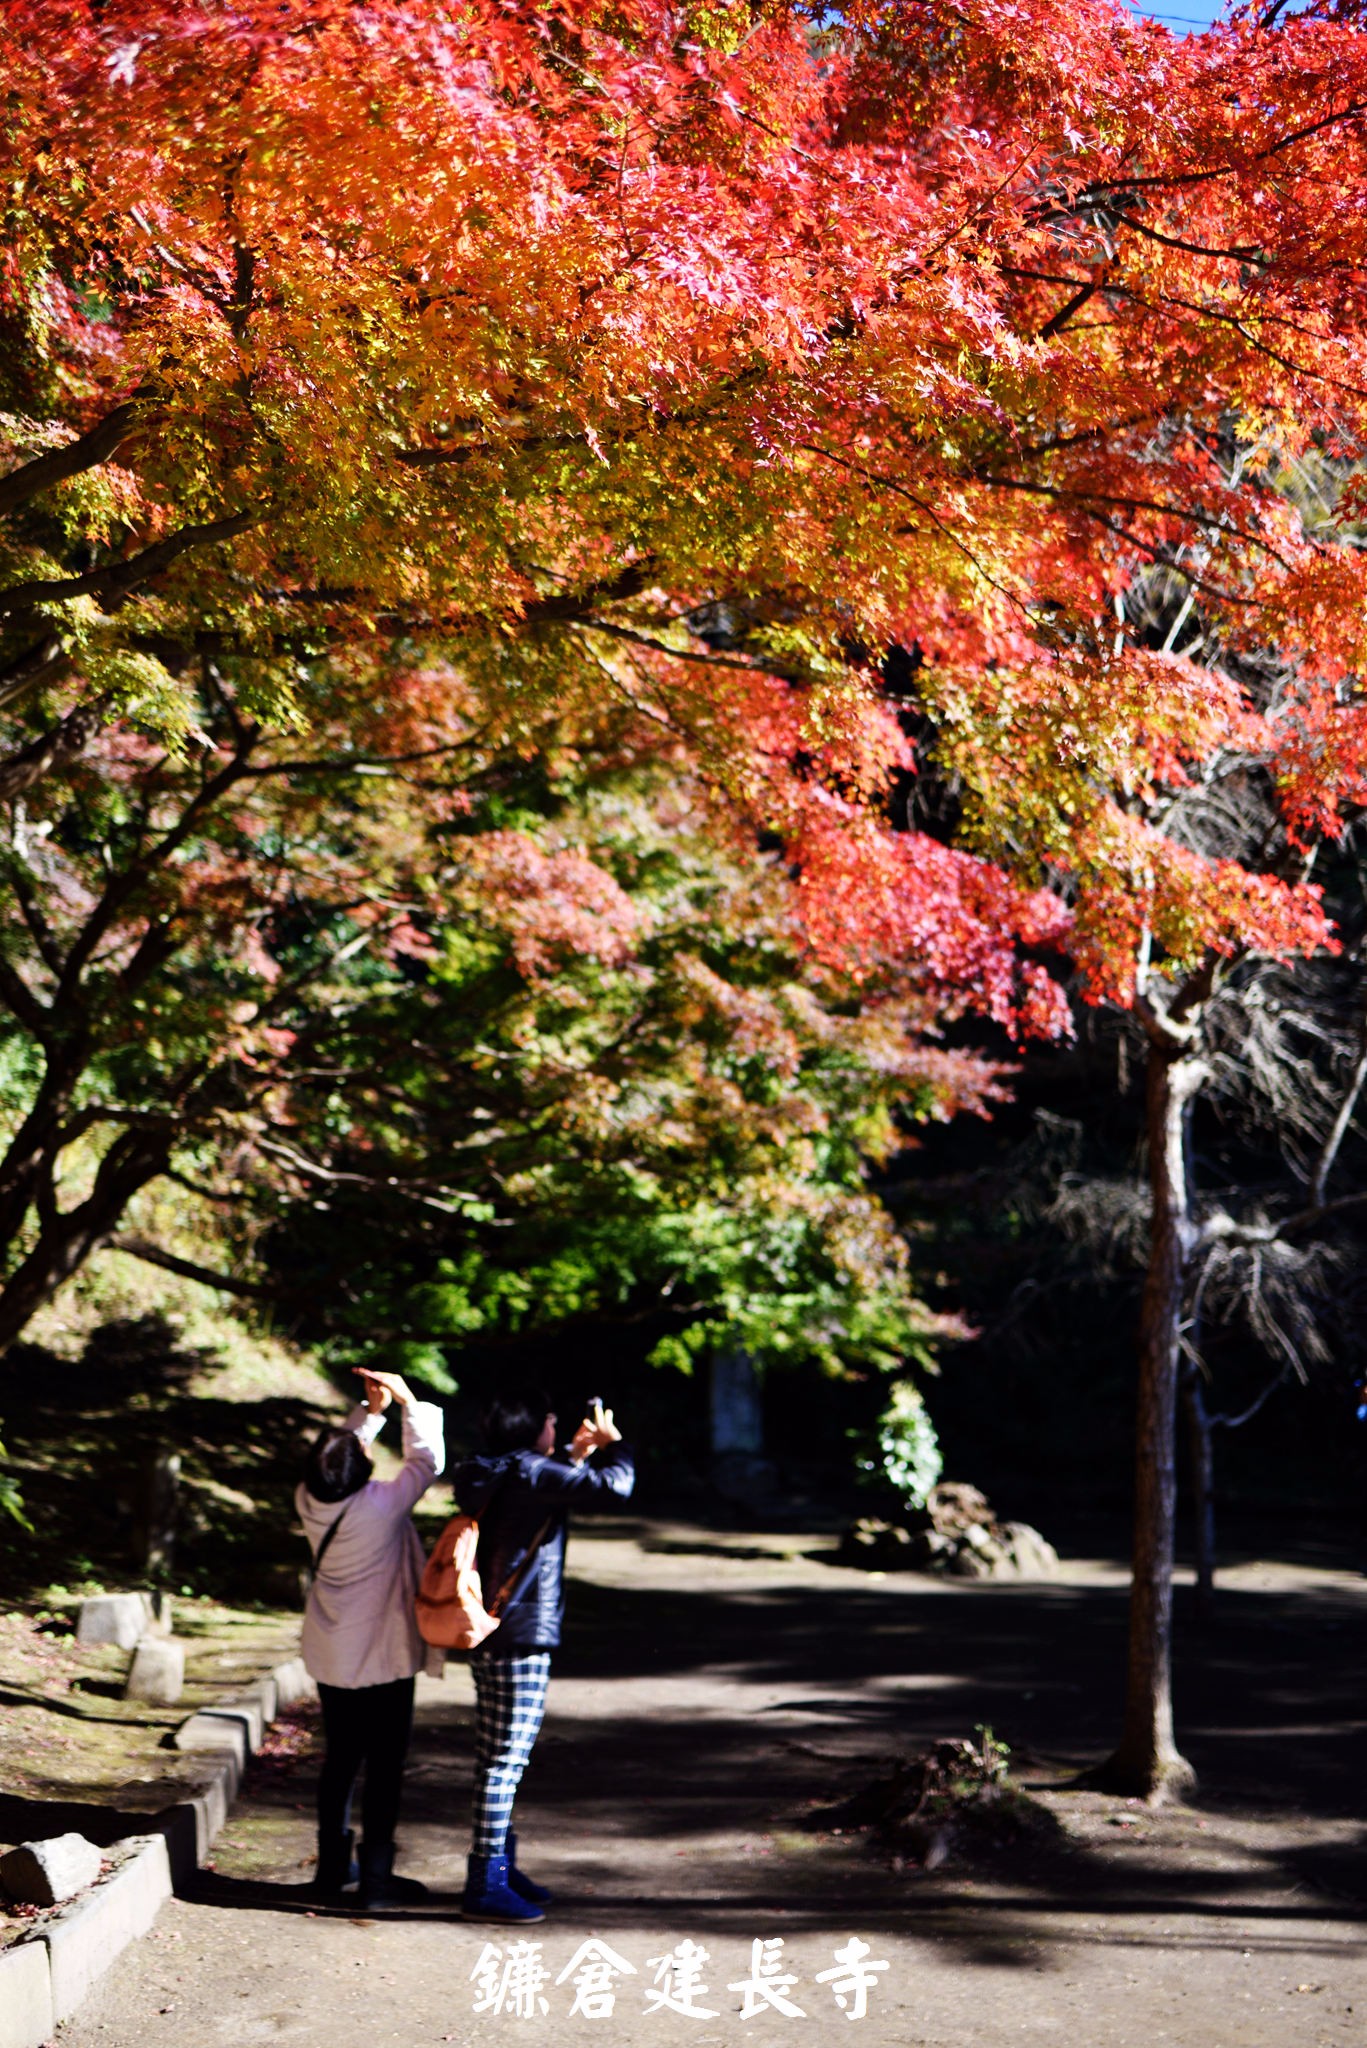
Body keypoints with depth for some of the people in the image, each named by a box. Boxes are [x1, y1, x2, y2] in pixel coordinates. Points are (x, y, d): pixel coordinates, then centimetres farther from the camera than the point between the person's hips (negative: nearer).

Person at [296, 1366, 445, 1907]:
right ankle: (375, 1874, 8)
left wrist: (372, 1409, 5)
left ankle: (332, 1866, 24)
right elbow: (427, 1460, -11)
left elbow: (343, 1448, 10)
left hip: (330, 1659, 6)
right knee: (385, 1766, 5)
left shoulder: (310, 1500, -9)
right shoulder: (382, 1505, -25)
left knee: (340, 1760, 17)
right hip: (385, 1659, -6)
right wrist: (407, 1401, -5)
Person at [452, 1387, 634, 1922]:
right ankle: (486, 1885, -2)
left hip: (492, 1638, 10)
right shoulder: (531, 1474, -16)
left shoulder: (497, 1476, 11)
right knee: (504, 1762, -5)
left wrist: (579, 1454, 25)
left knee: (499, 1760, 17)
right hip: (520, 1640, -10)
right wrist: (612, 1442, -3)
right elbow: (614, 1485, -21)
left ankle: (500, 1867, 27)